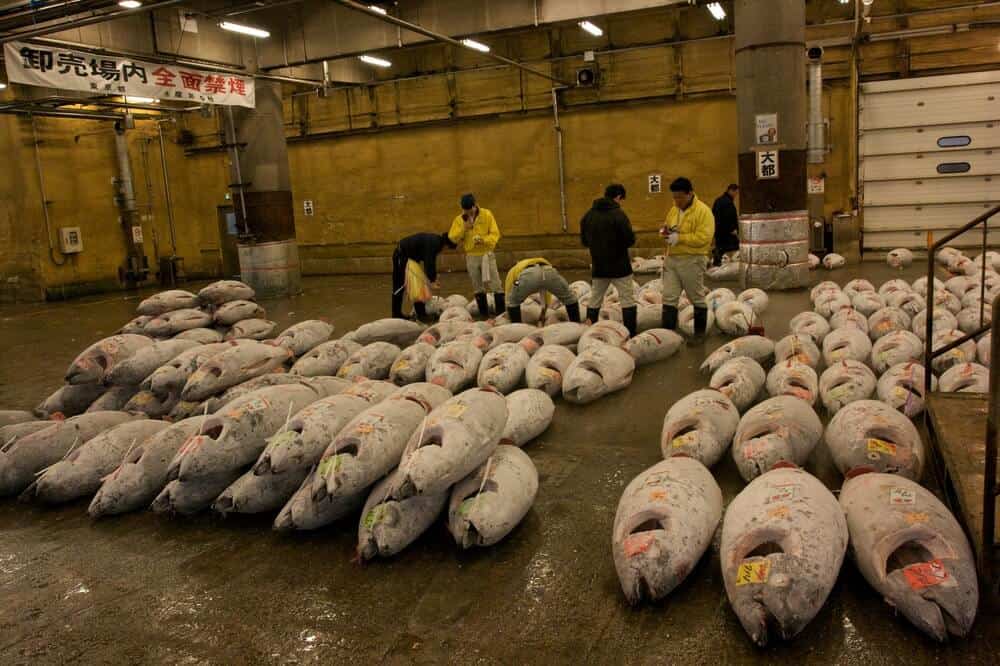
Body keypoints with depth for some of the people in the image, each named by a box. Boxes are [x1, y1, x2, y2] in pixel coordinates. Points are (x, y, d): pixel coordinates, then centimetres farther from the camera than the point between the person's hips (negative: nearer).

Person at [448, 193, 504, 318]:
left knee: (495, 286, -4)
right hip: (471, 257, 3)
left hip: (487, 255, -2)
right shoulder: (459, 219, 2)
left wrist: (483, 239, -25)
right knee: (478, 288, 10)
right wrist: (464, 228, -16)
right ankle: (484, 314, 20)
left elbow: (495, 234, -8)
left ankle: (502, 313, 0)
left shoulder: (487, 215, -5)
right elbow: (452, 238, -3)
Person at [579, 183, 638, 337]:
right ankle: (631, 334, 2)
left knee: (594, 301, 15)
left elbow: (584, 241, 10)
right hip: (619, 266, -5)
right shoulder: (618, 214, -14)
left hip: (598, 267, 5)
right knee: (628, 301, 3)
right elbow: (630, 240, -17)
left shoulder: (588, 215, 4)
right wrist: (619, 243, 3)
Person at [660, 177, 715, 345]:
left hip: (692, 260, -6)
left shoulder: (703, 211, -11)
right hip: (671, 259, 7)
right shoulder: (673, 210, 12)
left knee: (697, 298, 7)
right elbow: (667, 226, 25)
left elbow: (704, 237, -20)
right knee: (669, 297, 3)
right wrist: (666, 232, 0)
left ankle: (700, 333, 19)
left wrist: (679, 238, -21)